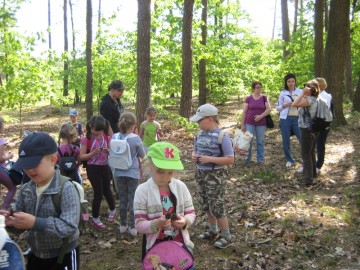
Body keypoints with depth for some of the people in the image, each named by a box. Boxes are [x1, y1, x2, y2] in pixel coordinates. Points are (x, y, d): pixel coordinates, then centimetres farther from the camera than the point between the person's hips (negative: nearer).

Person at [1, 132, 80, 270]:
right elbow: (21, 223, 4)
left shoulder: (66, 189, -23)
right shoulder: (25, 190, -2)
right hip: (36, 255, 6)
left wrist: (35, 223, -37)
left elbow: (70, 226, -29)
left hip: (63, 257, -6)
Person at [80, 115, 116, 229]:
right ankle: (95, 219, 20)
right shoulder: (86, 139, -10)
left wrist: (108, 151, -12)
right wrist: (93, 153, -25)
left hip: (105, 167, 3)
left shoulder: (106, 138, 1)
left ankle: (112, 210, 42)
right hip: (93, 168, -3)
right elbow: (81, 156, -10)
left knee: (107, 190, 16)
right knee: (98, 193, 1)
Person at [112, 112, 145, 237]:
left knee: (122, 199, 15)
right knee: (133, 200, 7)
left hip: (119, 173, 3)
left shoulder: (114, 137, -7)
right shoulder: (135, 139, -16)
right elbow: (143, 156, -2)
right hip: (133, 173, -3)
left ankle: (123, 225, 25)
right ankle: (132, 227, 15)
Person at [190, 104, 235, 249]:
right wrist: (194, 156, -6)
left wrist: (210, 159, -25)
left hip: (215, 176, -7)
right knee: (206, 206, 19)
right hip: (200, 174, 7)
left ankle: (226, 236, 19)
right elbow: (195, 150, 18)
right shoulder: (200, 134, 2)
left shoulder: (222, 136, -18)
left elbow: (230, 159, -19)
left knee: (217, 207, 1)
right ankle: (213, 230, 39)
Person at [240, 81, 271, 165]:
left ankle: (260, 159, 18)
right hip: (249, 123, -1)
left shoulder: (264, 97, 3)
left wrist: (260, 116, -16)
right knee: (248, 141, -1)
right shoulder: (248, 98, 1)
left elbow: (269, 109, -2)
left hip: (261, 123, 1)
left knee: (260, 142, 7)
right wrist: (242, 124, -1)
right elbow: (244, 112, 2)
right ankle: (247, 159, 8)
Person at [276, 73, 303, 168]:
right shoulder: (283, 93, 7)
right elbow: (277, 108, 9)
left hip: (297, 118, -1)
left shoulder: (300, 91, 6)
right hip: (285, 119, 1)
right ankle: (289, 160, 22)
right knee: (286, 141, 6)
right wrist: (286, 105, -9)